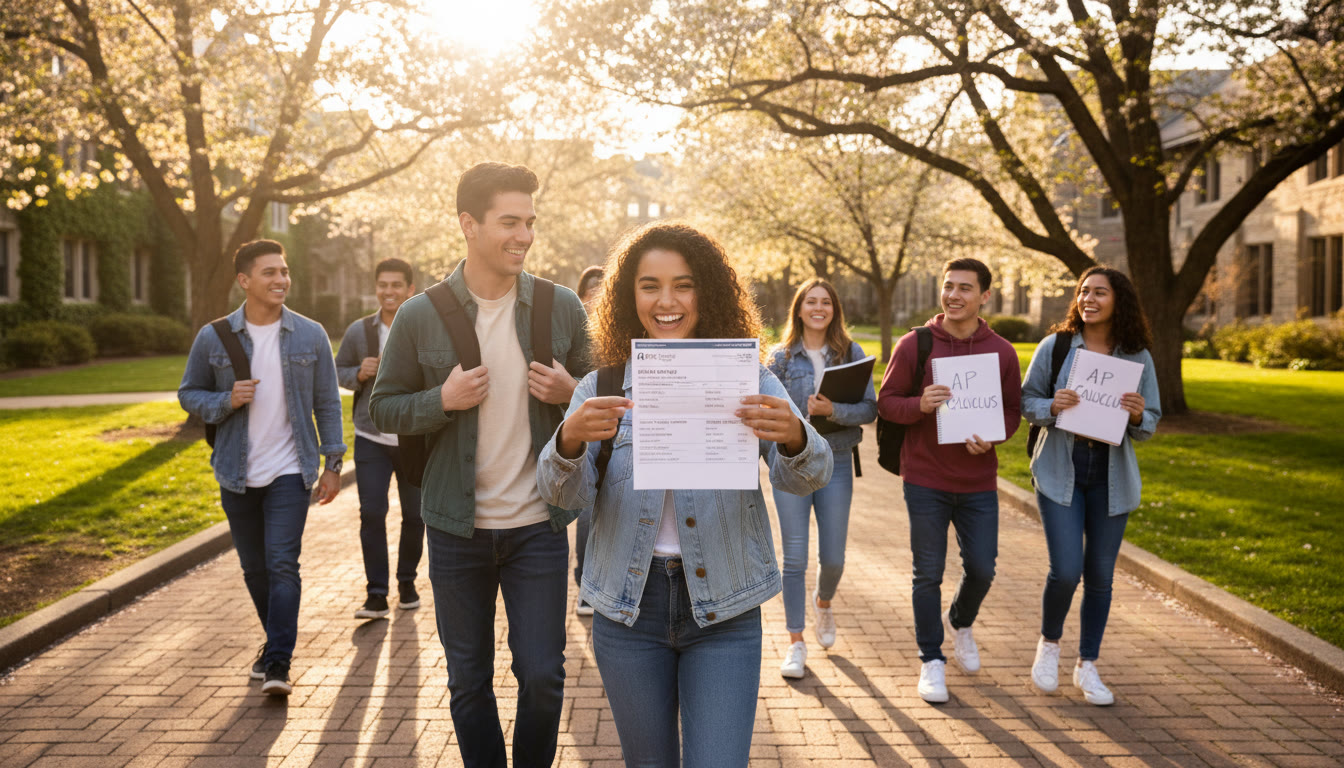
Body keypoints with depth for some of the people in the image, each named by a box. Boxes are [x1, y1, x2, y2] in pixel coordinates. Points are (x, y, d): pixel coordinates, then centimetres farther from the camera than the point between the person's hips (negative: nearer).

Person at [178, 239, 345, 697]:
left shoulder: (310, 336, -1)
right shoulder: (213, 338, -1)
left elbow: (327, 403, 3)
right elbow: (188, 394, 7)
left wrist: (333, 462, -1)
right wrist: (227, 401, -14)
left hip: (290, 471, -2)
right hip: (237, 475, 2)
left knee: (282, 563, -11)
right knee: (254, 568, 14)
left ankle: (278, 664, -9)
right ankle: (276, 639, 34)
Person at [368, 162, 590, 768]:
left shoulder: (561, 308, -1)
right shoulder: (419, 316, -4)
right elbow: (382, 410, 3)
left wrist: (569, 393, -13)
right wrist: (443, 399, -16)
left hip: (538, 525, 0)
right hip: (457, 529, 0)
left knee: (543, 676, 4)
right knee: (469, 681, 13)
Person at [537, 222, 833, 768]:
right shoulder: (602, 388, 1)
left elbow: (806, 477, -13)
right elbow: (562, 493, -8)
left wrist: (793, 437, -37)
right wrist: (570, 441, -31)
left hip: (723, 611, -1)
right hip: (628, 606, 2)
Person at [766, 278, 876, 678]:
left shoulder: (852, 352, 1)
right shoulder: (781, 356, 1)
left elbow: (869, 409, -5)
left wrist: (833, 410, -21)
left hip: (836, 463, 1)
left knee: (833, 557, 7)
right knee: (794, 557, 0)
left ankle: (823, 603, 41)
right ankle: (796, 642, 12)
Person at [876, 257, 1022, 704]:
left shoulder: (1002, 353, 1)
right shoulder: (914, 345, -4)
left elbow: (1013, 412, 8)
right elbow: (886, 402, -2)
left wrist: (990, 437, -13)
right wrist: (919, 405, -22)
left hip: (979, 482, 2)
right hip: (925, 479, -2)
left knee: (981, 569, 7)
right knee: (928, 574, 5)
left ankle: (960, 622, 40)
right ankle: (931, 660, 21)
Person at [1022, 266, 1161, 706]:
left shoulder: (1137, 357, 2)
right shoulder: (1055, 346, -2)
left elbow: (1150, 427, 6)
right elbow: (1026, 402, 2)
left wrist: (1137, 415, -17)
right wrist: (1052, 407, -19)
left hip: (1111, 478, 2)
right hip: (1060, 473, -2)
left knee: (1100, 575, 7)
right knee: (1065, 570, -10)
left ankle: (1087, 668, 24)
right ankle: (1049, 643, 19)